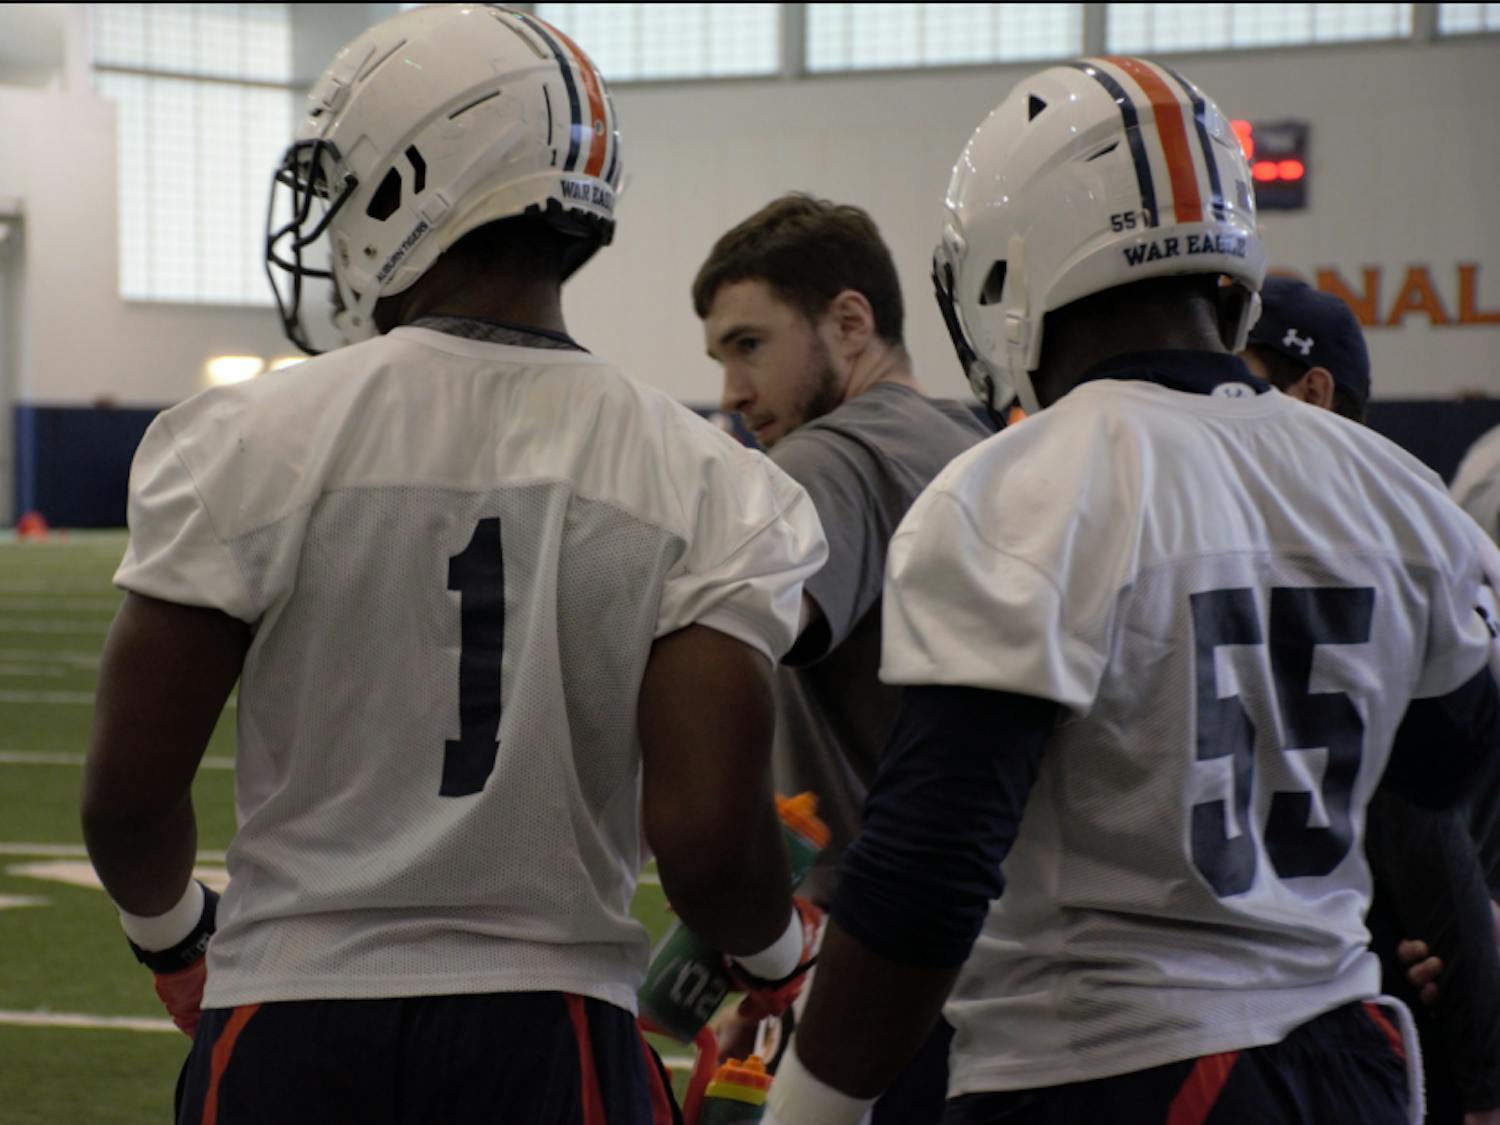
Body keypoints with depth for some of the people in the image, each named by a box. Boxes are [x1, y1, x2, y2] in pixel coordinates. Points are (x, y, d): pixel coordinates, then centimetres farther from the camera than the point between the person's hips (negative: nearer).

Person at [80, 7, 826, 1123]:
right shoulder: (702, 487, -5)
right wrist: (780, 950, 11)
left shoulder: (252, 444, -8)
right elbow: (706, 834, -11)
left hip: (294, 1035, 0)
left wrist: (173, 936, 17)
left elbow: (130, 794, -5)